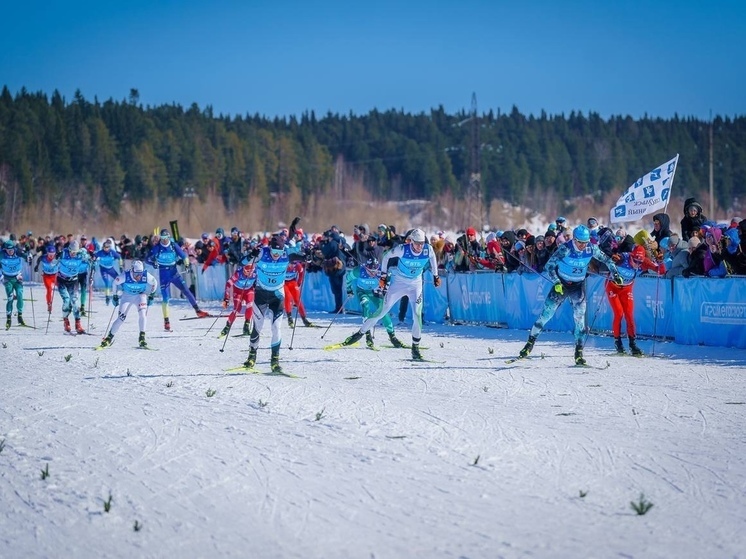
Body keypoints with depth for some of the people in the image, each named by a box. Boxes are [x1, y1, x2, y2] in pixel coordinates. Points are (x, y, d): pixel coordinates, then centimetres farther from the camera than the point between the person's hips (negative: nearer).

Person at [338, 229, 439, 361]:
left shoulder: (428, 250, -15)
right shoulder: (402, 249, -22)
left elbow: (432, 257, 11)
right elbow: (387, 256, -5)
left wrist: (435, 275, 15)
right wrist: (383, 276, -3)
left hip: (415, 285, 2)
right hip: (398, 282, -2)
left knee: (417, 315, -14)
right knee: (382, 311, -1)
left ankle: (415, 347, -3)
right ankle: (360, 333, 13)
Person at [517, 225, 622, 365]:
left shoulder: (591, 248, -12)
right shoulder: (565, 248, -22)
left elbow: (606, 259, 4)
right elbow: (549, 266, -21)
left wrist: (615, 273, -7)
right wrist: (556, 282, -33)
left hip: (578, 285, 2)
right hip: (562, 284, -2)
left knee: (580, 316, -10)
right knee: (546, 313, -3)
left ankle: (579, 352, -4)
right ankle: (530, 342, 12)